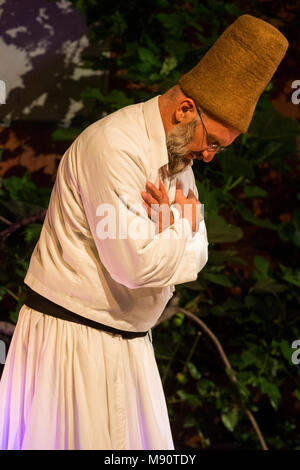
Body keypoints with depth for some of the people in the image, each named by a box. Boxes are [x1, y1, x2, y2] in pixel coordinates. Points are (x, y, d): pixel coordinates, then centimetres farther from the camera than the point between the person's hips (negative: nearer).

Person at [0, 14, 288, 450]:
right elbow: (136, 264, -27)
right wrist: (180, 230, -8)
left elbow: (194, 257, 8)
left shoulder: (178, 154, 9)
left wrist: (170, 234, -14)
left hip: (128, 341, 9)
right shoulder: (114, 147, -21)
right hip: (74, 339, -9)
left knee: (139, 441, 13)